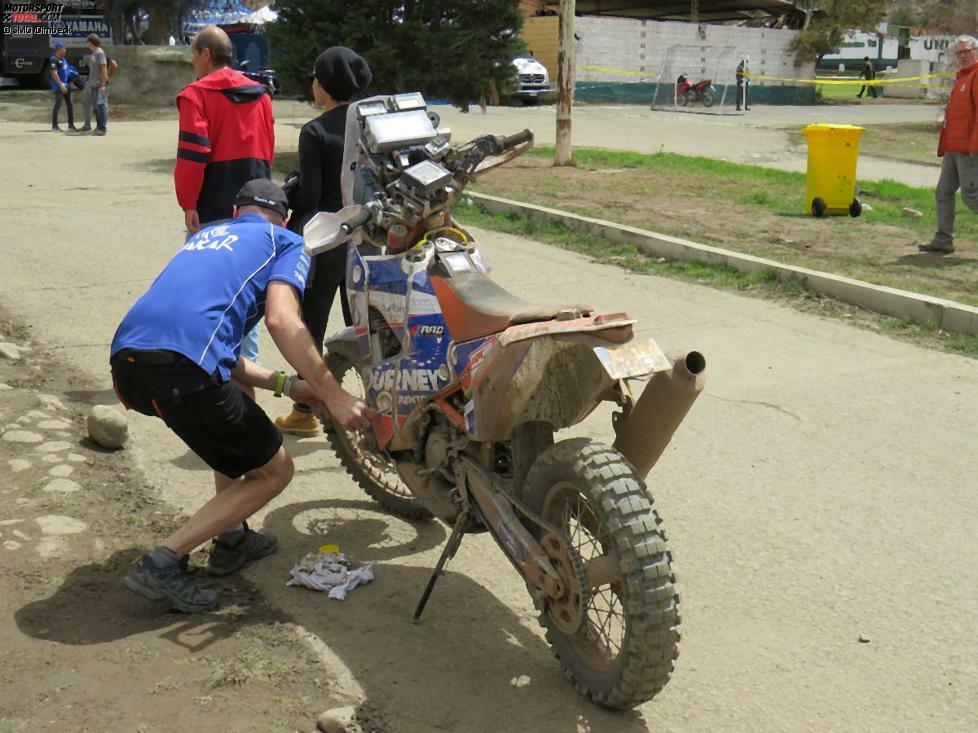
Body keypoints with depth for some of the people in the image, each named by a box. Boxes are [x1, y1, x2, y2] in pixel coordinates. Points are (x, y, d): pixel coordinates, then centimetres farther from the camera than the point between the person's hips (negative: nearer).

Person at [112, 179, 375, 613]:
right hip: (183, 371, -8)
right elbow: (281, 321, -6)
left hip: (125, 363, 8)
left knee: (234, 419, 35)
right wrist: (332, 395, -3)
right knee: (273, 471, 11)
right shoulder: (286, 243, 16)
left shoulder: (204, 236, 35)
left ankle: (231, 539, 33)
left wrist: (286, 384, 27)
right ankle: (165, 562, 0)